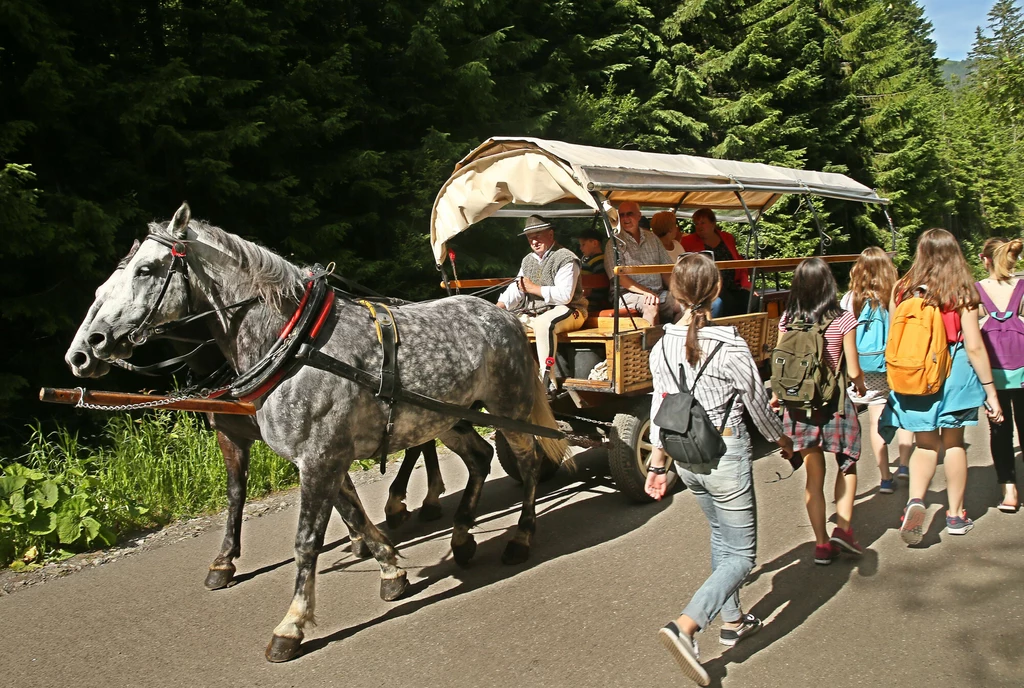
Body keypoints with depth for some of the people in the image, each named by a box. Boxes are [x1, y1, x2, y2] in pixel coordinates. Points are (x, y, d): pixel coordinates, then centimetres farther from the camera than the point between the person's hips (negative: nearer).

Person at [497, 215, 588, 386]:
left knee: (543, 323, -39)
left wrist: (534, 288, -15)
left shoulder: (565, 258, -11)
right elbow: (515, 290, 10)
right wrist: (497, 309, -8)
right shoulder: (528, 260, 15)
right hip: (532, 313, 8)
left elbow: (564, 295, -23)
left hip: (566, 311, -8)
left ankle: (546, 378, -38)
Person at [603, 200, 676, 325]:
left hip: (658, 292, 5)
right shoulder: (614, 243, 1)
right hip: (629, 294, -5)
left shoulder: (652, 238, 18)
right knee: (651, 305, -35)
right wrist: (645, 292, -21)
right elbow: (619, 277, -9)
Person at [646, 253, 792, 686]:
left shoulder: (662, 348, -4)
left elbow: (660, 409, 4)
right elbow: (757, 404, -7)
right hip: (726, 455, -6)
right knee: (740, 555, 4)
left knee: (721, 539, 27)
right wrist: (782, 439, 12)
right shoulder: (731, 347, -19)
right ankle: (685, 626, -13)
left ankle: (732, 620, 38)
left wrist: (658, 463, 14)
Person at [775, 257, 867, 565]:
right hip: (834, 404, -2)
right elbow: (853, 371, -8)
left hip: (799, 406, 2)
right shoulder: (843, 321, -12)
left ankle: (822, 543, 17)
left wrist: (776, 395, 17)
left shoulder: (787, 321, -4)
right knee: (847, 465, 21)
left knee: (814, 476, 11)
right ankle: (843, 527, 10)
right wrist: (860, 385, 14)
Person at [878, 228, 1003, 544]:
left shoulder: (902, 290, -3)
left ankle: (915, 500, -12)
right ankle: (956, 515, 24)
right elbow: (974, 347, -10)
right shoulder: (962, 293, -10)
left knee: (925, 444, 11)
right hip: (952, 376, -1)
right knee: (953, 442, 14)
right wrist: (990, 391, -3)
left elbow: (893, 340, 4)